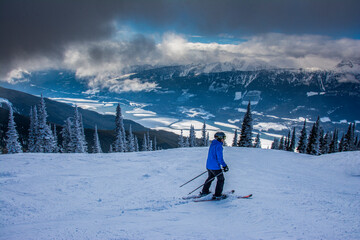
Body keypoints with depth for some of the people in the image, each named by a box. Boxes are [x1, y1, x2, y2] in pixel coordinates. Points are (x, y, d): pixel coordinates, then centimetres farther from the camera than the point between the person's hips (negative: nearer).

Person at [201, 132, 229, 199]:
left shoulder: (212, 144, 10)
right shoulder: (218, 145, -18)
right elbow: (220, 157, -22)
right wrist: (224, 165, -14)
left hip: (209, 166, 9)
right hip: (215, 167, -9)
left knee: (210, 178, 26)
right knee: (221, 179, 6)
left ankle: (204, 191, 30)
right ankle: (217, 195, 7)